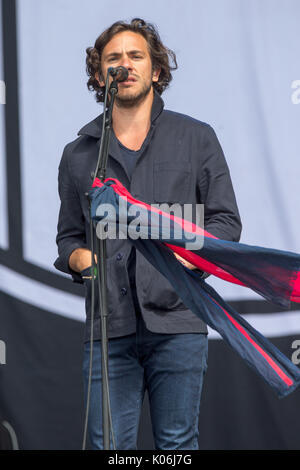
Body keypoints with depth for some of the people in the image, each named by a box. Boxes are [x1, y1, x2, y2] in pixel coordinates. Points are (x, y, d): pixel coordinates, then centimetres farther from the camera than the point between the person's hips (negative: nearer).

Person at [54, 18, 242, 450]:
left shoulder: (196, 138, 11)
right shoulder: (79, 154, 16)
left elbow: (227, 221, 8)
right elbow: (68, 235, 20)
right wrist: (78, 257, -3)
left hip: (176, 322, -1)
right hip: (108, 328, 1)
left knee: (177, 444, 0)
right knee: (108, 444, -2)